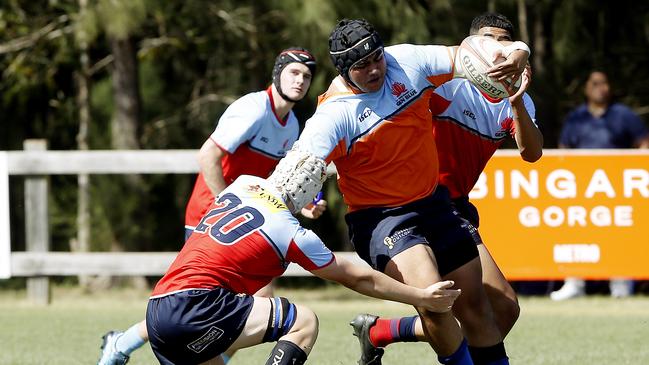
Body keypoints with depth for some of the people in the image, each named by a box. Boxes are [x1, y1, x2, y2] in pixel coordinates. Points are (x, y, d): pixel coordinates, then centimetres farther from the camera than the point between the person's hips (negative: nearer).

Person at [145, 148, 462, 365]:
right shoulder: (290, 233, -1)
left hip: (157, 312, 8)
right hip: (196, 306, -8)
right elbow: (358, 278, 9)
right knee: (304, 322, -6)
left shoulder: (244, 184, 14)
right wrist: (423, 298, 19)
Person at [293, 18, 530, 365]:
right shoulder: (335, 113, -21)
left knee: (474, 304, 10)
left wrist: (516, 56, -25)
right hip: (379, 217, -6)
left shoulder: (407, 61, -9)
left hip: (433, 203, 6)